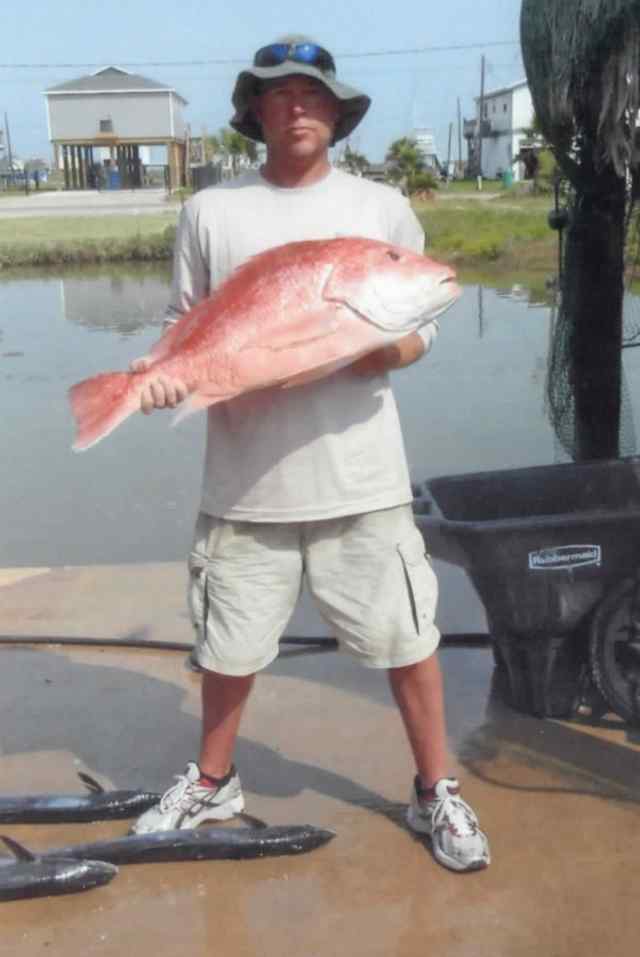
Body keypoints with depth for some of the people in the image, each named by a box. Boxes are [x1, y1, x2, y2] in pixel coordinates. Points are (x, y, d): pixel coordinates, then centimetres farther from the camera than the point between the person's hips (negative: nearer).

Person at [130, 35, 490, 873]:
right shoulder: (210, 211, 4)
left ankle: (436, 791, 28)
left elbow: (420, 331, 5)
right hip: (245, 475, 1)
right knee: (228, 642, 15)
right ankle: (213, 782, 39)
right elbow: (185, 325, 7)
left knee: (407, 637, 6)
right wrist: (166, 368, -15)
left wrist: (375, 353, -16)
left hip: (361, 474, 0)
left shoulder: (382, 207, 4)